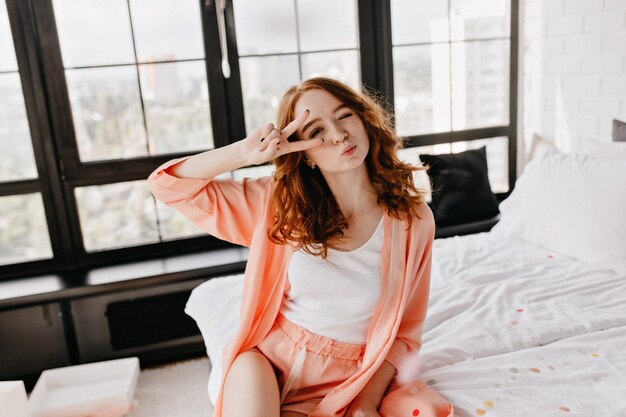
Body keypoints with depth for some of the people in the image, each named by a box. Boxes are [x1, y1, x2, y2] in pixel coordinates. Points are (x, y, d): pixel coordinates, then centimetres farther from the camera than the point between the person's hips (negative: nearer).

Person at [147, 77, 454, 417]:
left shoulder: (412, 217, -7)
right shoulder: (280, 203, -6)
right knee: (247, 364, -30)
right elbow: (166, 185, -8)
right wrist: (246, 152, -21)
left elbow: (405, 330, 0)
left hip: (347, 381, 1)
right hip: (267, 362, 0)